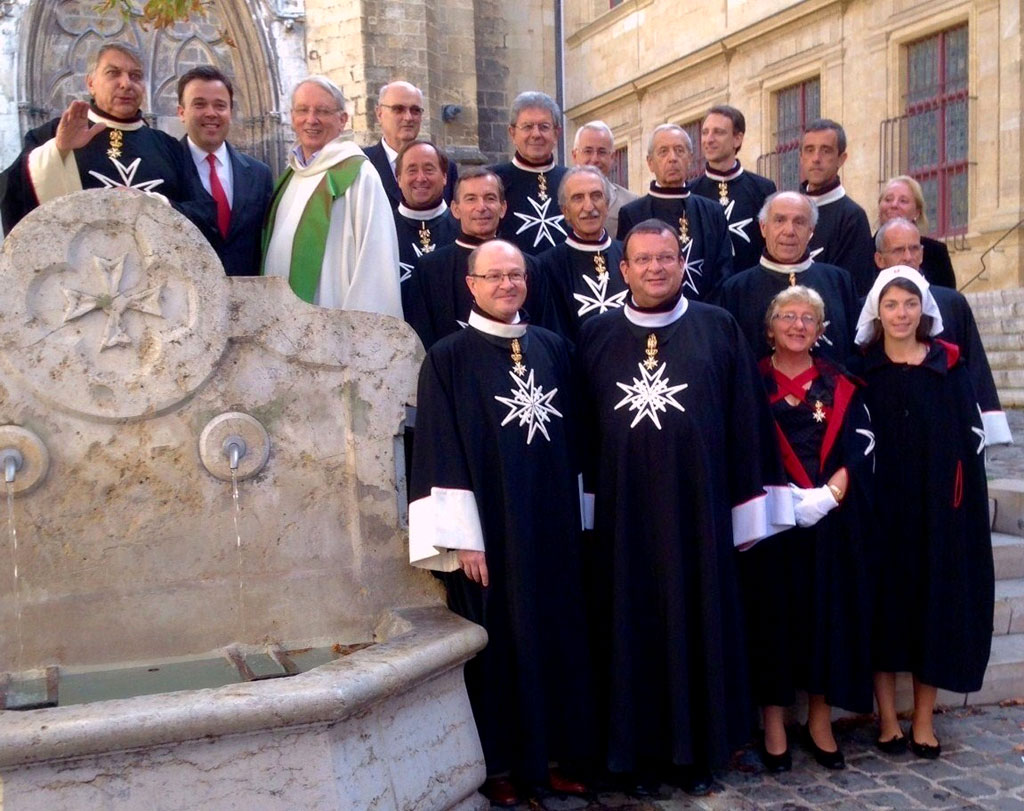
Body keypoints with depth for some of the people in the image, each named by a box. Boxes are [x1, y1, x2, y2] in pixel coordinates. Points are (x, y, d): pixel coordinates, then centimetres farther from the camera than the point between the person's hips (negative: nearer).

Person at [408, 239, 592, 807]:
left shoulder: (553, 348, 8)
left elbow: (572, 439, 12)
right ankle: (499, 764, 20)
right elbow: (441, 455, -8)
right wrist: (463, 537, -14)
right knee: (497, 643, 5)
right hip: (489, 529, -4)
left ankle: (555, 752, 26)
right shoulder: (448, 358, -5)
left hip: (554, 525, 4)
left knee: (557, 636, 11)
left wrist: (577, 518, 9)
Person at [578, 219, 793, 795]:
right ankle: (641, 751, 22)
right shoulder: (596, 336, 7)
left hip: (699, 510, -1)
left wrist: (749, 513, -1)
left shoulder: (719, 330, 3)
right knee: (633, 629, 8)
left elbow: (747, 424, 3)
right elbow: (583, 429, 7)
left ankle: (698, 750, 22)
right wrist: (586, 513, 3)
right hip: (624, 515, 1)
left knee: (699, 627, 7)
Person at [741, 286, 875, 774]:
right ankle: (774, 721, 12)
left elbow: (859, 447, 1)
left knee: (827, 610, 6)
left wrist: (828, 495, -14)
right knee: (773, 612, 2)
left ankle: (820, 718, 19)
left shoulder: (840, 386, 9)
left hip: (831, 521, 2)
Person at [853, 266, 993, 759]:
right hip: (881, 507, -1)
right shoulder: (863, 369, 3)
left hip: (938, 507, 1)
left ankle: (923, 719, 17)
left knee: (936, 602, 5)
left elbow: (970, 438, 2)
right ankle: (887, 718, 14)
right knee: (884, 600, 3)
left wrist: (964, 504, -5)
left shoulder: (948, 365, 4)